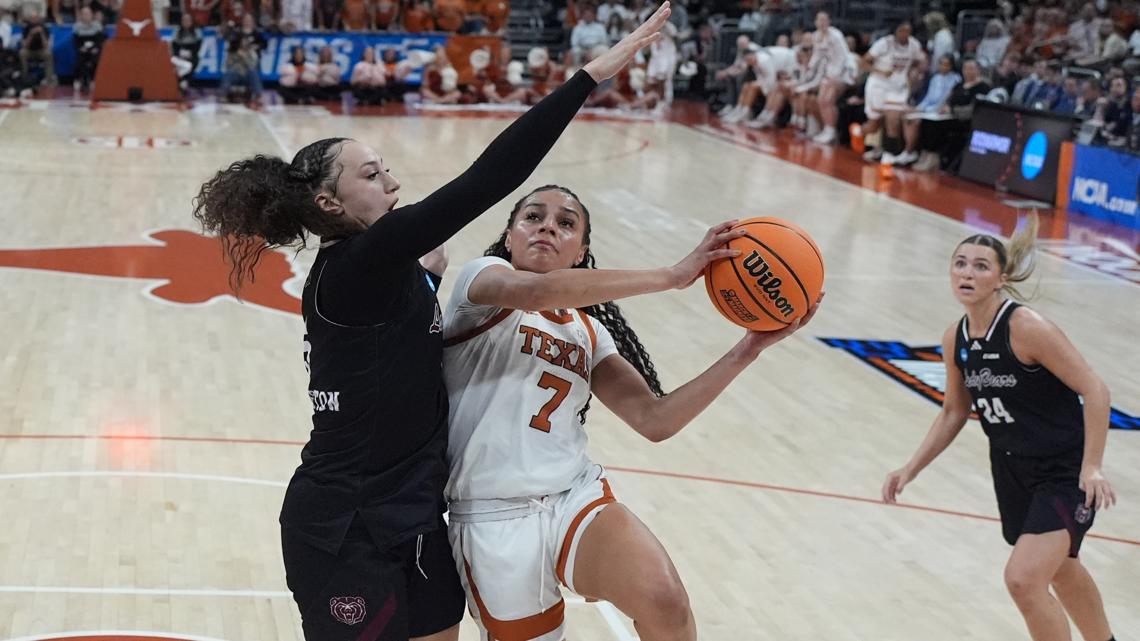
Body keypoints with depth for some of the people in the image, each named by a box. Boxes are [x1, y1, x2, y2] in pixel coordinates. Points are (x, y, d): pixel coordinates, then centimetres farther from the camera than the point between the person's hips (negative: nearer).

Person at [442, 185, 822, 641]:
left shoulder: (589, 333, 15)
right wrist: (672, 276, -23)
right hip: (494, 518, -3)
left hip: (577, 499, 3)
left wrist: (746, 350, -5)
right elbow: (535, 291, -25)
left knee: (667, 604, -24)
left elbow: (654, 420, 4)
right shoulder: (481, 278, 0)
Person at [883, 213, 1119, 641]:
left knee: (1023, 579, -18)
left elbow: (1094, 391, -23)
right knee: (1059, 570, 26)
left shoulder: (1026, 328, -24)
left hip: (1066, 472, -8)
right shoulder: (955, 340, -3)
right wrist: (910, 469, 5)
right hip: (1012, 469, 8)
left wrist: (1092, 467, -29)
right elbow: (954, 412, 11)